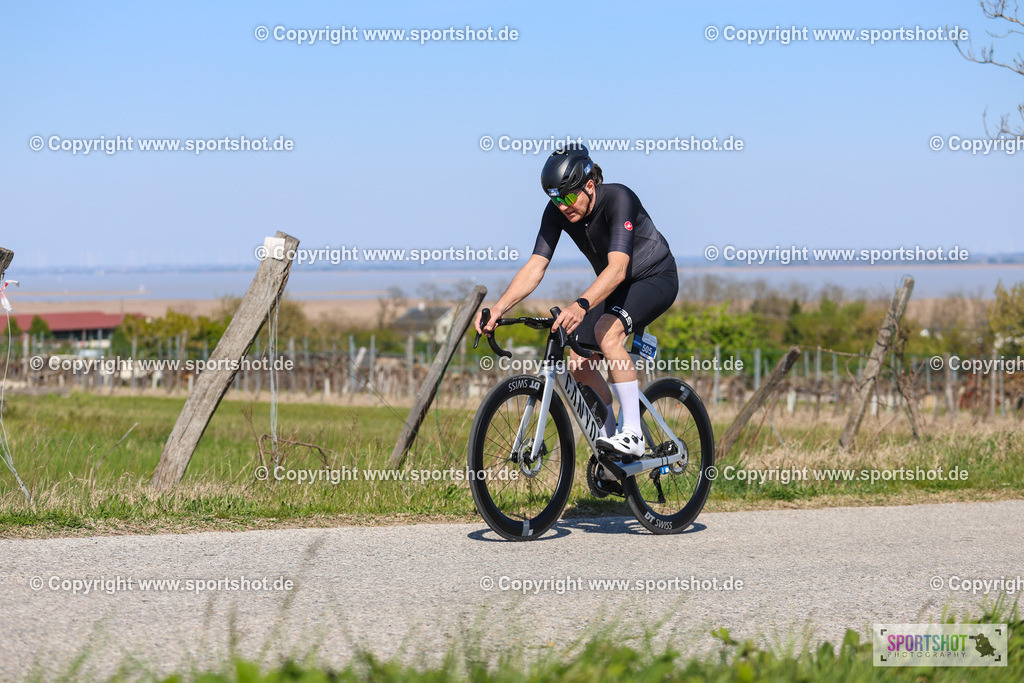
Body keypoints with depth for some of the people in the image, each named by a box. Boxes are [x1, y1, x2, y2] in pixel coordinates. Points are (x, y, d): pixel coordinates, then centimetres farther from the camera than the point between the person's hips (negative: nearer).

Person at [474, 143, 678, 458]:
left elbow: (618, 268, -44)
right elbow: (535, 267, -18)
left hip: (655, 278, -7)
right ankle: (609, 434, 15)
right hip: (612, 287, 7)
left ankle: (632, 434, -28)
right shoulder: (557, 212, -15)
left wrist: (580, 306, -59)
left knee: (607, 331, -32)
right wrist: (498, 308, -33)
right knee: (579, 362, -6)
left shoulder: (618, 199, -32)